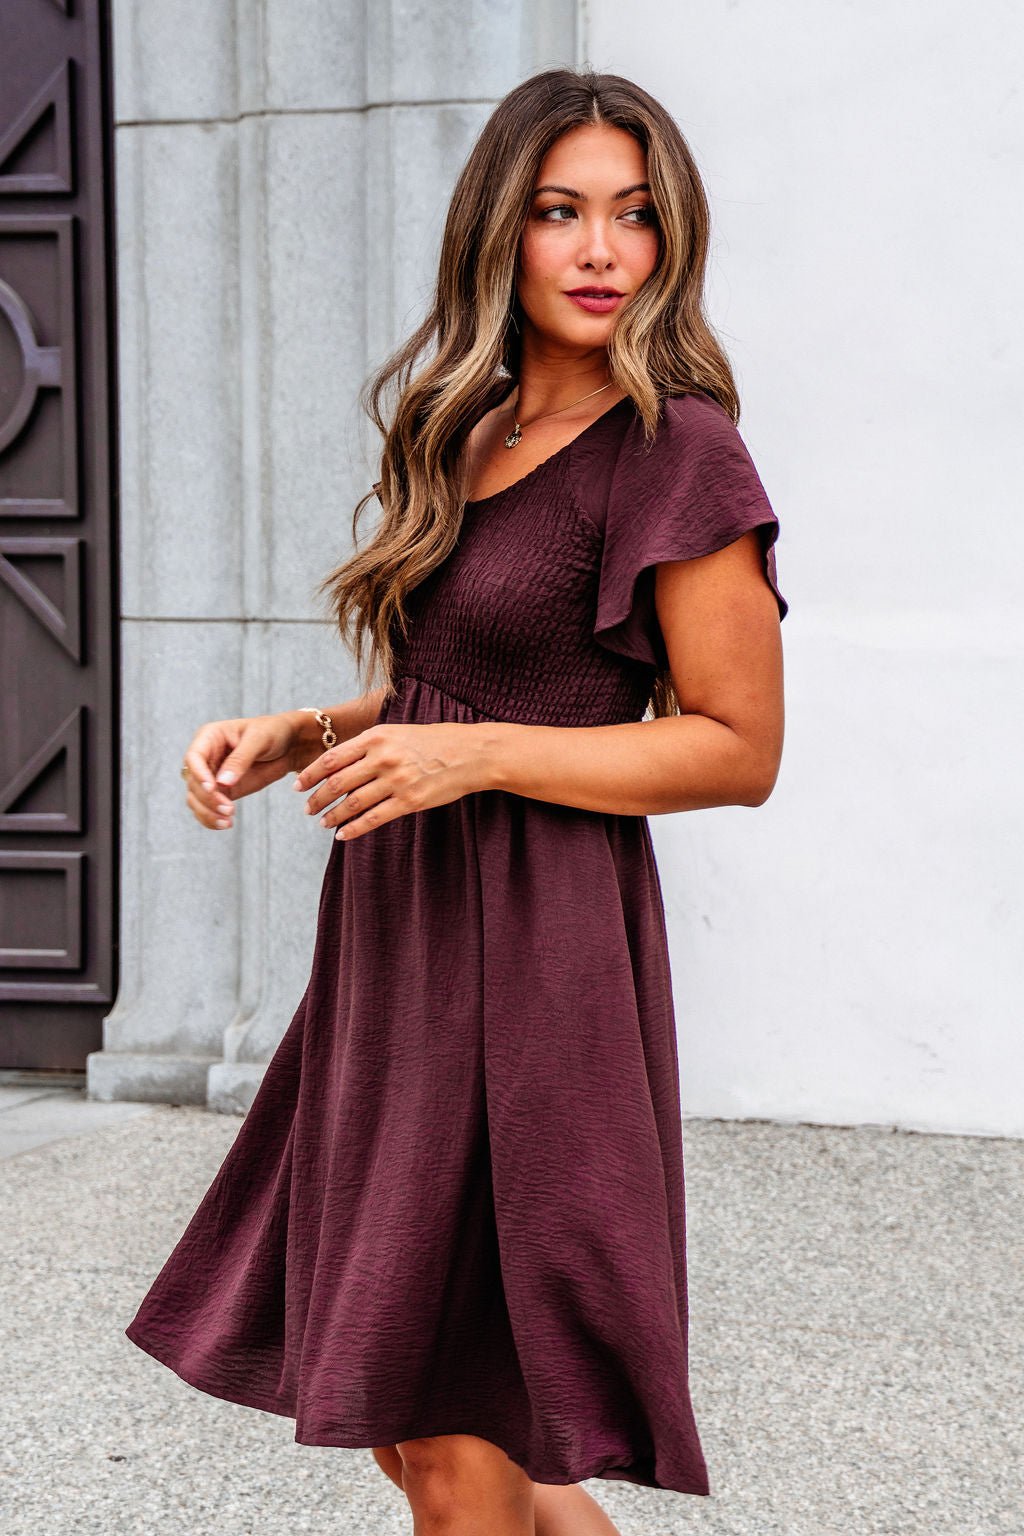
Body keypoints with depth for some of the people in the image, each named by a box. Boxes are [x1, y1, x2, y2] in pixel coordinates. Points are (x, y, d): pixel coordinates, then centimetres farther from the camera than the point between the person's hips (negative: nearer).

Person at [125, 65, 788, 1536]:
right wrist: (294, 736, 4)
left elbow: (739, 748, -11)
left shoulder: (675, 451, -10)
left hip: (532, 951, -8)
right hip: (399, 934, 8)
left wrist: (474, 757, -18)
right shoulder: (465, 433, 13)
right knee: (397, 1417, 15)